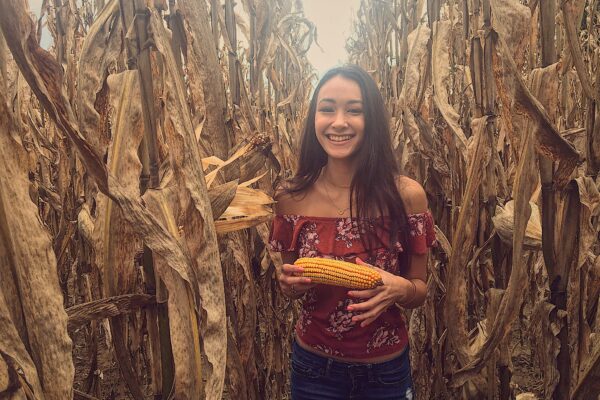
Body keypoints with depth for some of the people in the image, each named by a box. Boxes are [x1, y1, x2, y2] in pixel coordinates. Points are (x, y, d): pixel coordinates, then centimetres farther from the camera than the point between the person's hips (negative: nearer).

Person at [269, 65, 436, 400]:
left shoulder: (407, 195, -16)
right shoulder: (291, 197, -12)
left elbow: (420, 291, -5)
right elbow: (291, 287, 3)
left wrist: (399, 288, -26)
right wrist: (291, 284, -19)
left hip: (387, 371, 0)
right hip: (313, 367, 1)